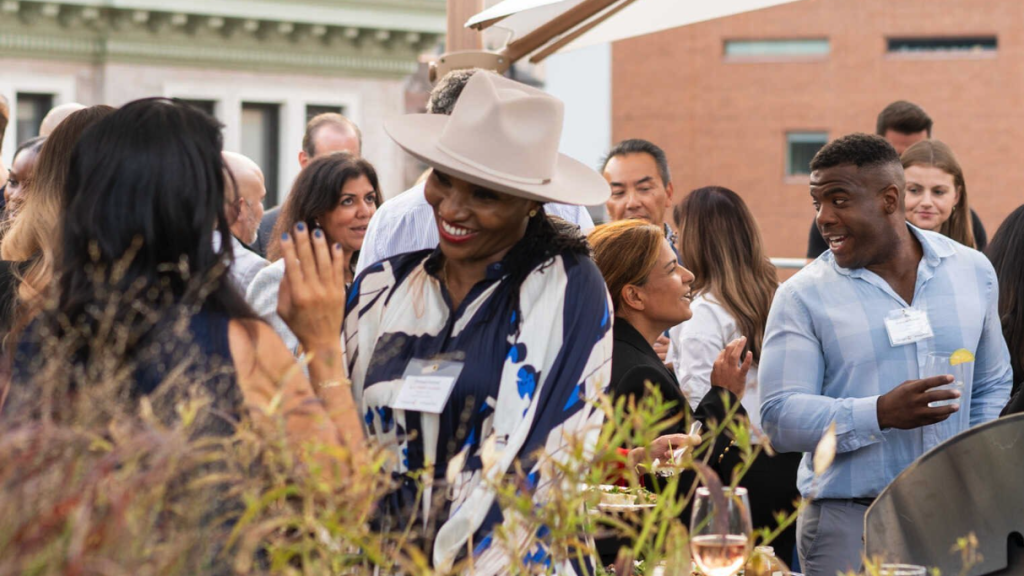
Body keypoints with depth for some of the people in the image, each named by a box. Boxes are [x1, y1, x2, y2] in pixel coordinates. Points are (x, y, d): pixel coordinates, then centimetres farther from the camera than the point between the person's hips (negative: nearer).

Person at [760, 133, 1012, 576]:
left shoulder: (973, 271, 8)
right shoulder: (802, 295, -3)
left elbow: (993, 385, 19)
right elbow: (779, 418, -11)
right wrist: (880, 414, -22)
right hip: (848, 524, -3)